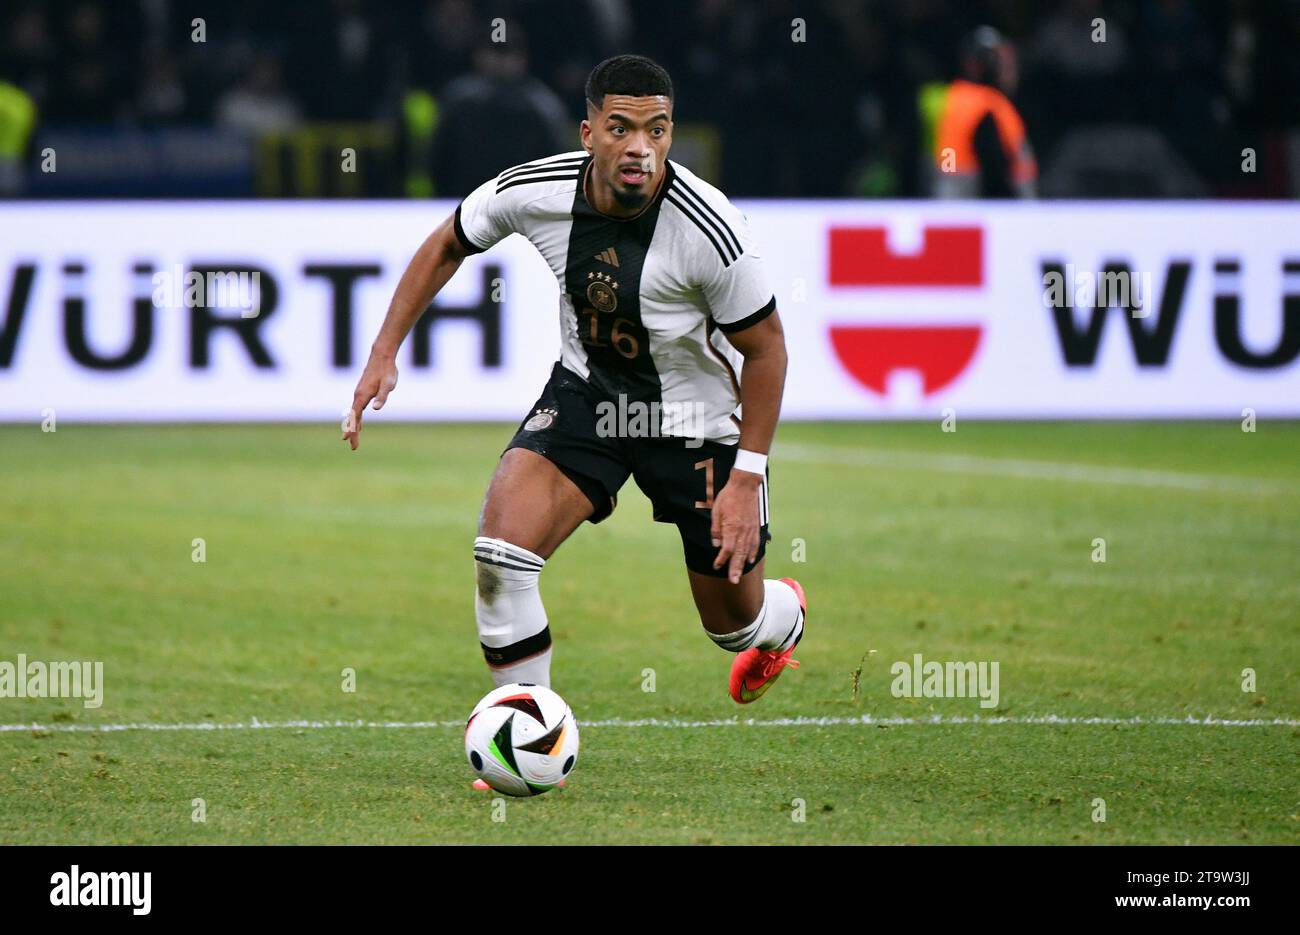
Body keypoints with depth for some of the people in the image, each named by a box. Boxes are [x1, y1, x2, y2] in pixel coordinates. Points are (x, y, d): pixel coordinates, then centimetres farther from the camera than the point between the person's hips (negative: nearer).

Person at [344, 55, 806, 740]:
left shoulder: (708, 230, -29)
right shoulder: (534, 192, -20)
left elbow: (765, 346, -15)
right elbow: (447, 246, 3)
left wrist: (748, 476, -16)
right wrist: (385, 354, -2)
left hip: (700, 419, -2)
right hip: (584, 393, 2)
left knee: (734, 621, 11)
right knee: (499, 555, -22)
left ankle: (783, 617, 52)